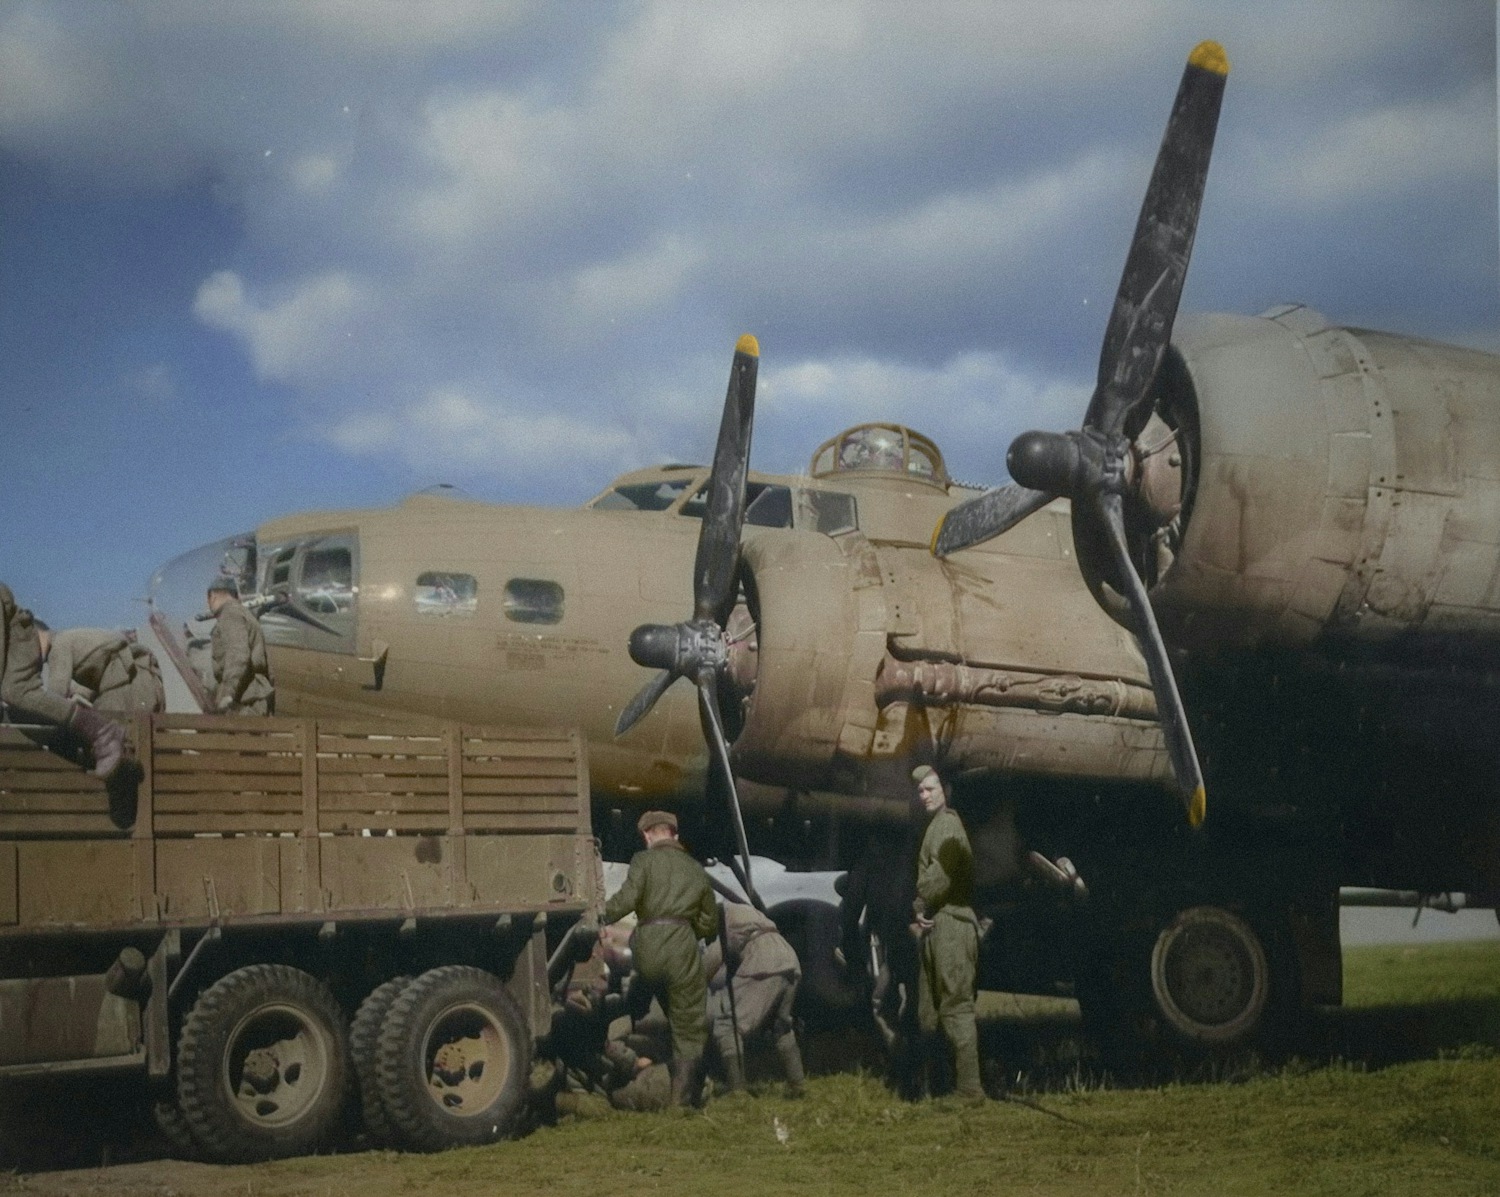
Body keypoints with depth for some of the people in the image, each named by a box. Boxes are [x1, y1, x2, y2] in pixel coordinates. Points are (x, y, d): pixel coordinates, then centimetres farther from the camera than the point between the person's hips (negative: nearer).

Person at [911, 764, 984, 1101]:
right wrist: (920, 910, 4)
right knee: (928, 1009, 13)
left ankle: (969, 1088, -12)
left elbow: (940, 874, -21)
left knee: (956, 1007, -11)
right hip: (935, 925, 10)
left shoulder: (947, 824, -10)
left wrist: (920, 906, -7)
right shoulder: (933, 826, 21)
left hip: (950, 925, -10)